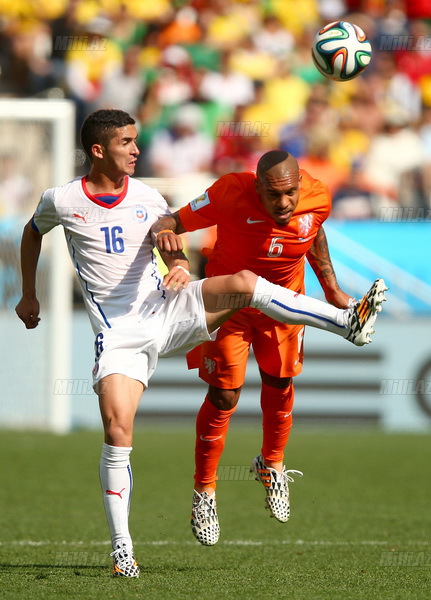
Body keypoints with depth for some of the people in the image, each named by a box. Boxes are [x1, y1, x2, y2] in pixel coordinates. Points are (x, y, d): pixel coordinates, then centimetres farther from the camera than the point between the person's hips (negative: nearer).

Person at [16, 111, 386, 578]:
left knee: (243, 284, -22)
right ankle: (122, 548, -5)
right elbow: (33, 232, 20)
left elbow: (173, 249, 13)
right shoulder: (62, 201, -1)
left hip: (164, 312, 2)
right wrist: (28, 295, 25)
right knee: (117, 430, -16)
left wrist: (180, 267, -12)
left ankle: (347, 323, -19)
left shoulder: (148, 200, 4)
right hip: (119, 335, -2)